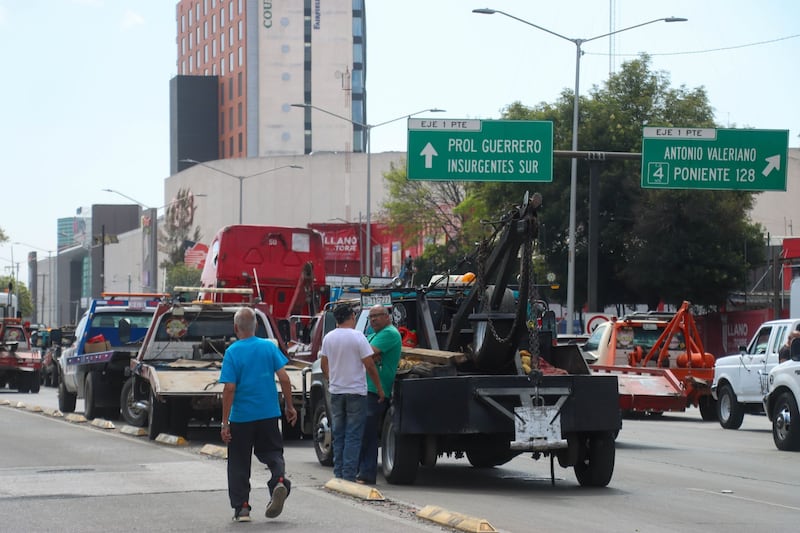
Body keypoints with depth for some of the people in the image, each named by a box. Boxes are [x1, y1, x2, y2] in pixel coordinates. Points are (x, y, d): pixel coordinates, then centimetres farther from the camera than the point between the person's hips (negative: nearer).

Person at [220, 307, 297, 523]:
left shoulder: (232, 352, -10)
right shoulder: (269, 347, -1)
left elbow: (229, 388, -13)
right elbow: (284, 378, -3)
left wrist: (225, 422, -10)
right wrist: (290, 407, 8)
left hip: (241, 417, -2)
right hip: (268, 414, 2)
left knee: (239, 463, 9)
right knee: (272, 452, 15)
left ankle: (241, 507, 10)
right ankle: (279, 479, -15)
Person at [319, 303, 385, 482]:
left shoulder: (328, 338, 3)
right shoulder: (357, 337, -12)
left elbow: (323, 365, 11)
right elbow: (369, 365, -12)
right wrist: (379, 388, -3)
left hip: (336, 392, 5)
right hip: (356, 392, -5)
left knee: (338, 435, 12)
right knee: (353, 436, -2)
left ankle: (338, 474, 13)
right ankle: (349, 475, -6)